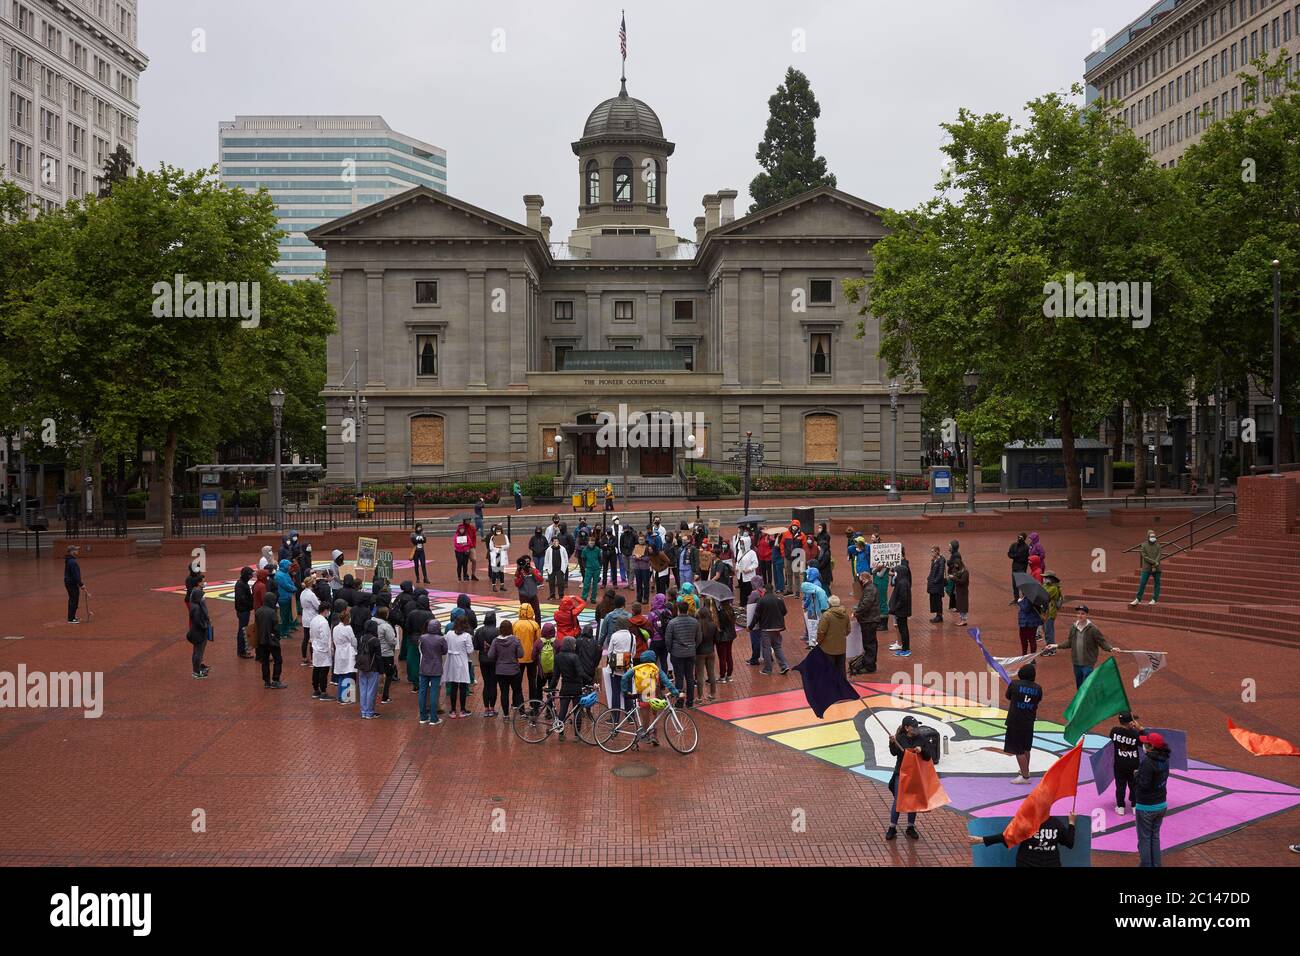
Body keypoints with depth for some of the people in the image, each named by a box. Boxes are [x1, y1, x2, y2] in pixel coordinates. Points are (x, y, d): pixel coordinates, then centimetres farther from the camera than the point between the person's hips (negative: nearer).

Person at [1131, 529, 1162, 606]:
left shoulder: (1158, 545, 4)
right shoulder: (1144, 545, 0)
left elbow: (1159, 556, -4)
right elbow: (1145, 557, -9)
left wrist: (1155, 566, -16)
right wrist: (1154, 562, -17)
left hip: (1156, 568, 2)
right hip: (1146, 568, -2)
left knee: (1157, 583, 2)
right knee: (1142, 583, -4)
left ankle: (1154, 599, 8)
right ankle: (1138, 599, 0)